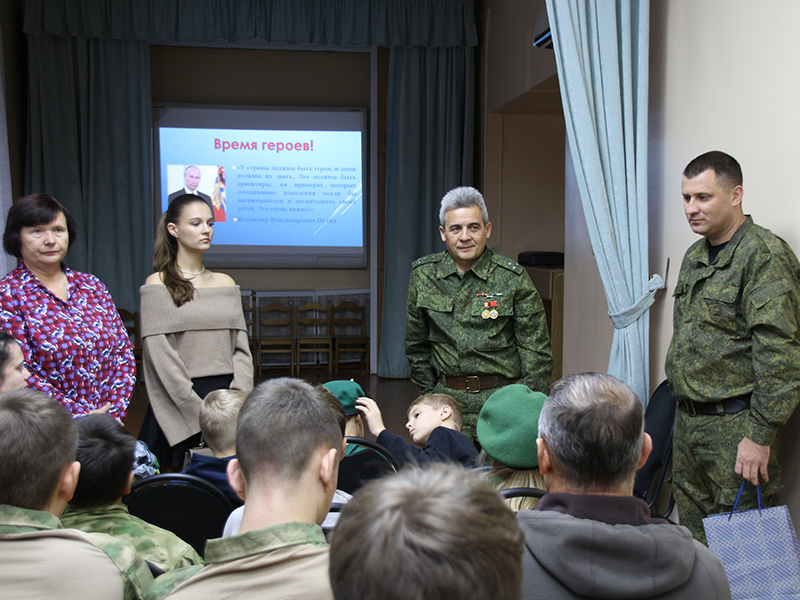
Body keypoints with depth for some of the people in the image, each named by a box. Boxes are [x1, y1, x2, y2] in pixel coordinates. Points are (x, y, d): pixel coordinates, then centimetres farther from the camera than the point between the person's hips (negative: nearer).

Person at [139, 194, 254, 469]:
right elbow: (161, 357, -9)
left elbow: (241, 348, 9)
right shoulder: (158, 285, -2)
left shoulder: (226, 283, 12)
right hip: (179, 407, -4)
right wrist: (201, 413, -15)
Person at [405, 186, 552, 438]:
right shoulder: (423, 274, 5)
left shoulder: (513, 278, -3)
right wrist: (429, 393, 12)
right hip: (447, 401, 2)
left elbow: (536, 350, -1)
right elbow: (416, 345, 16)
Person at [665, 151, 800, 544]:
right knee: (693, 536, 16)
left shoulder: (765, 256, -14)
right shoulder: (695, 255, 14)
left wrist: (761, 435, -21)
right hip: (689, 420, 9)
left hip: (736, 423, -8)